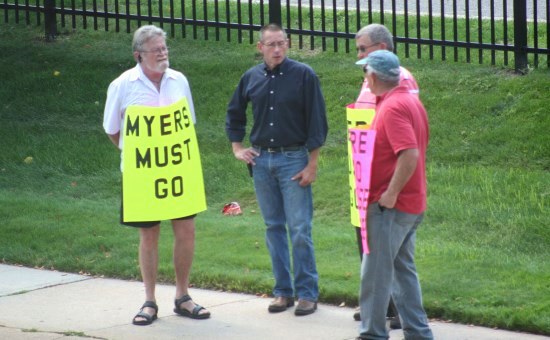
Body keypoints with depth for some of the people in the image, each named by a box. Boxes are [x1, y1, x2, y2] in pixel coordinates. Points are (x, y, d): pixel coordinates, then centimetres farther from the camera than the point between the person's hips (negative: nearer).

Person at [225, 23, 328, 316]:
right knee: (274, 227, 8)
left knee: (299, 229, -6)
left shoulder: (303, 75, -6)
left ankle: (307, 293, 0)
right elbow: (234, 114, 22)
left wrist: (312, 165, -10)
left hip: (293, 159, -4)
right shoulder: (251, 78, 6)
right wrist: (237, 148, 13)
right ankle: (283, 291, 15)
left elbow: (317, 123, -6)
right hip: (261, 159, 4)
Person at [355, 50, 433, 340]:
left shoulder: (392, 107, -19)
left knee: (376, 272, -2)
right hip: (413, 204, 10)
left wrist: (391, 193, -22)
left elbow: (410, 154, -29)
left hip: (391, 205, -10)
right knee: (403, 269, 15)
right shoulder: (411, 101, 12)